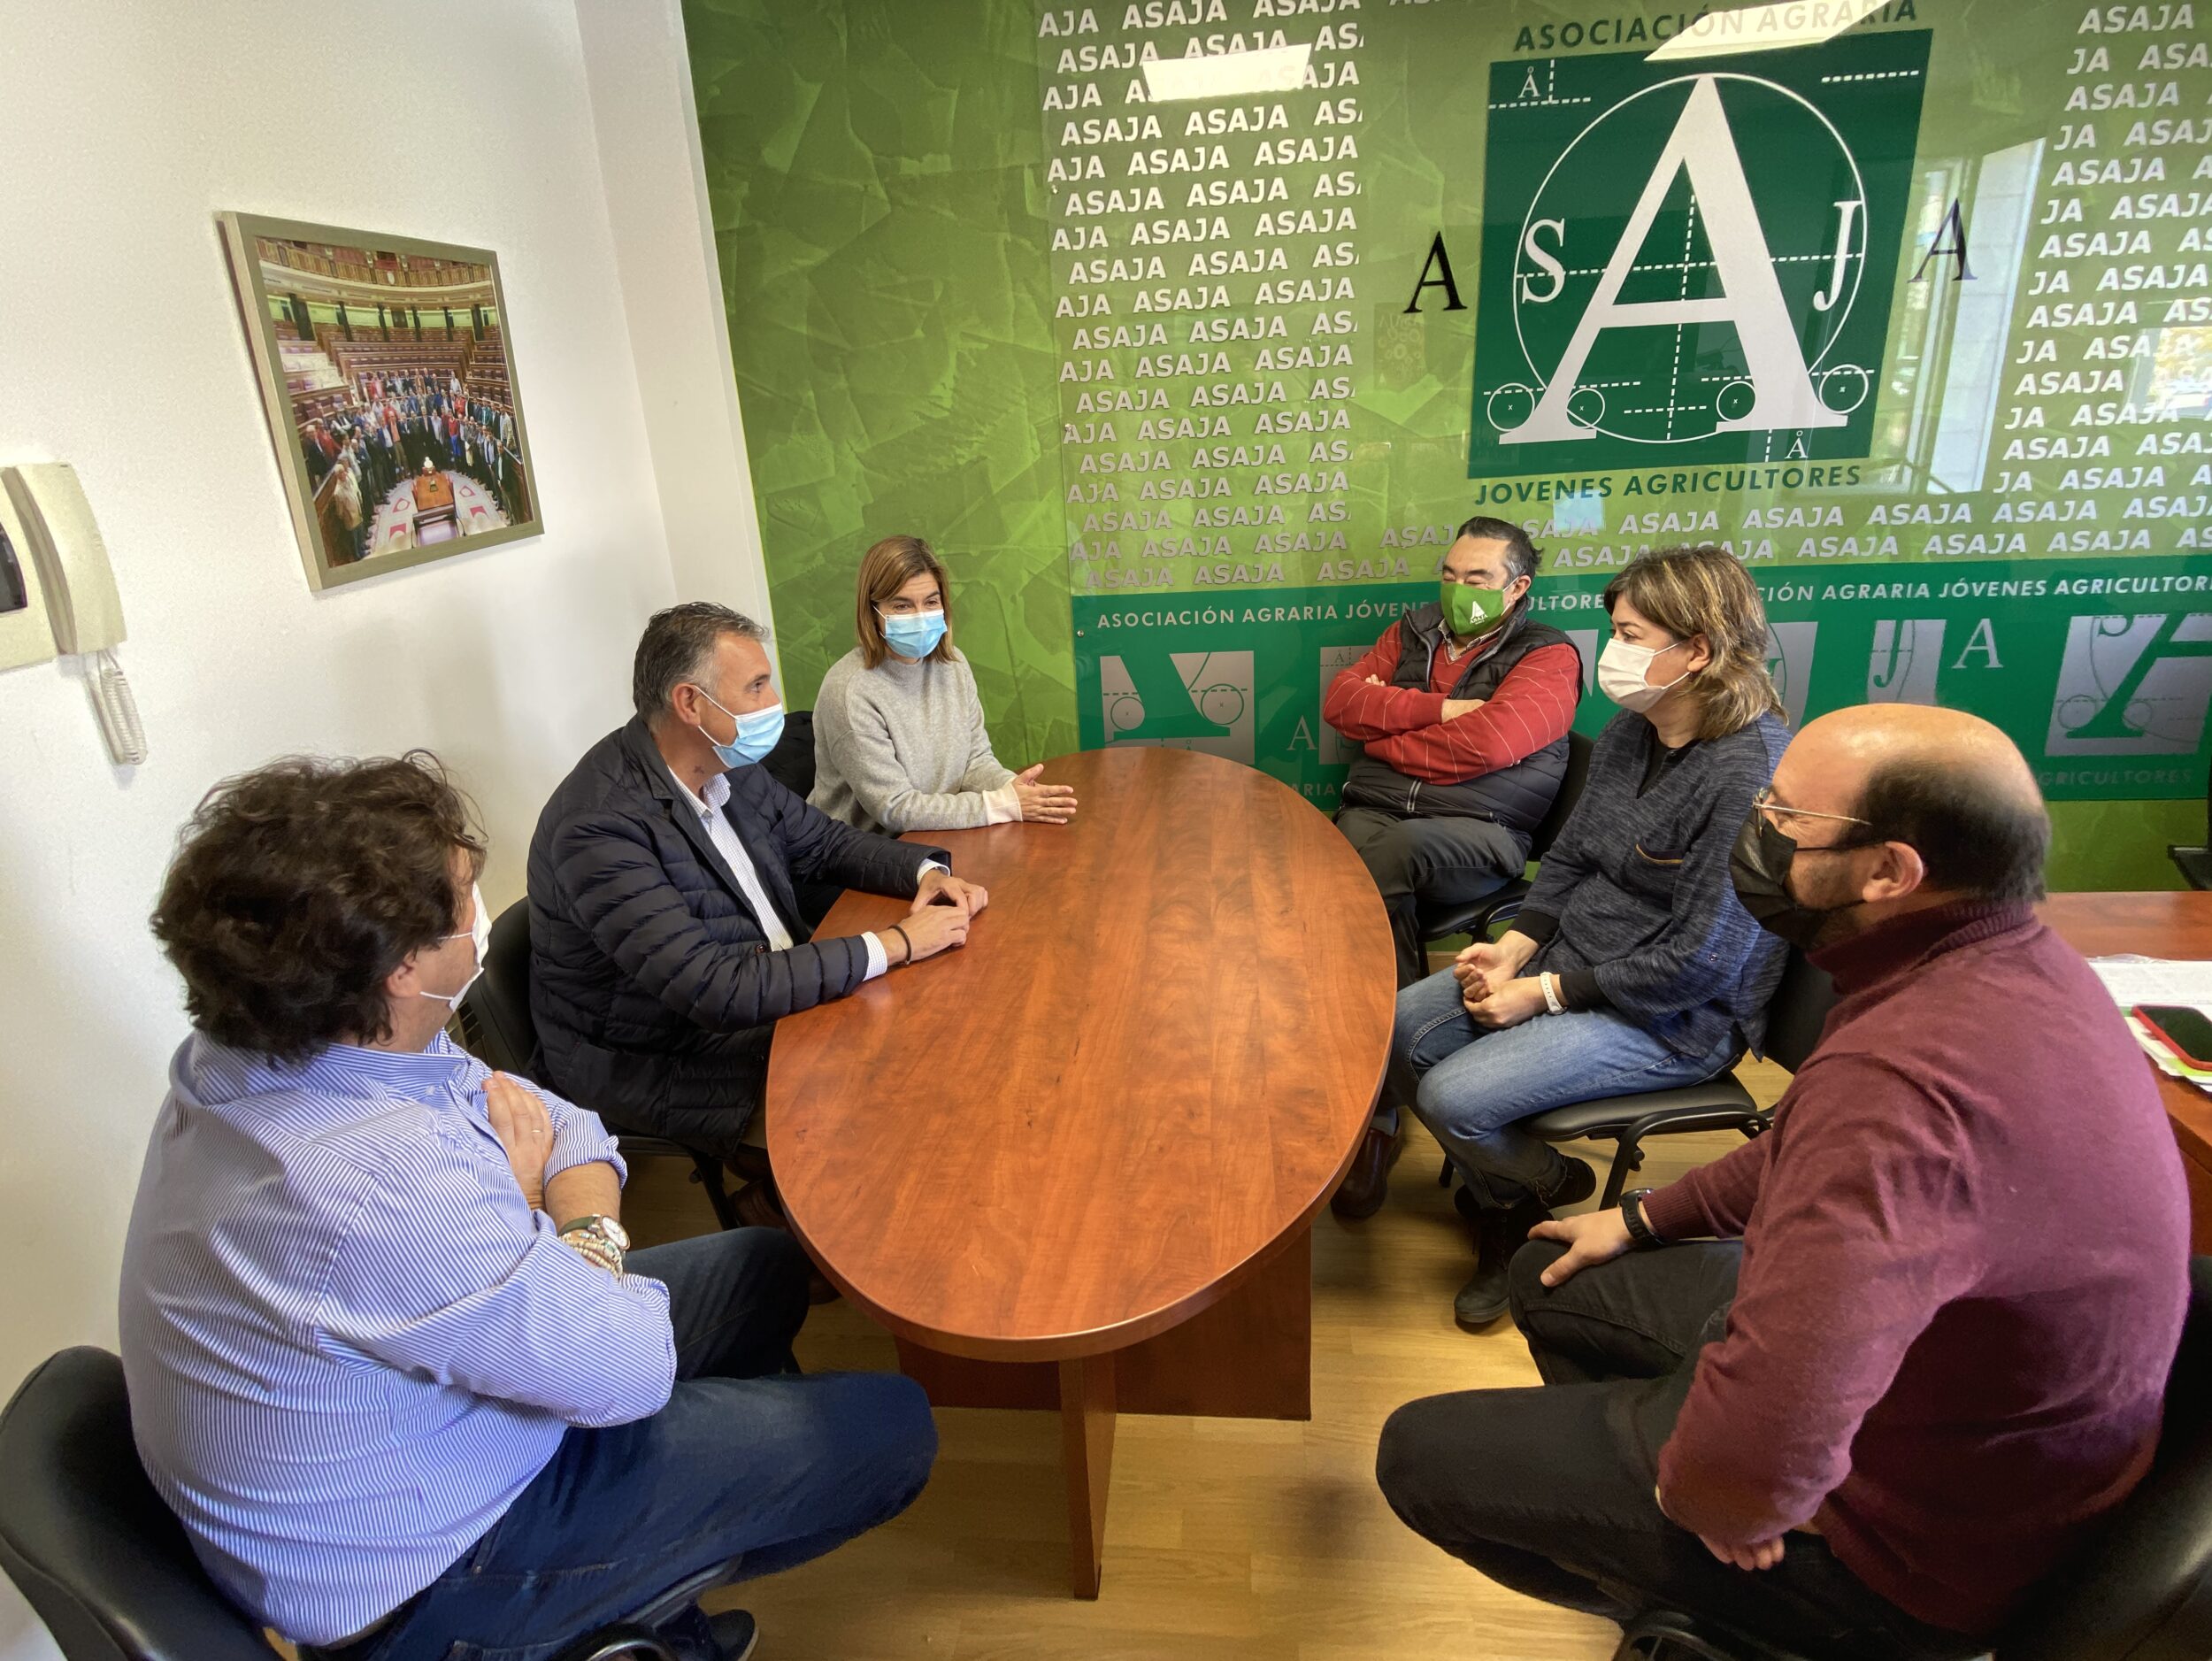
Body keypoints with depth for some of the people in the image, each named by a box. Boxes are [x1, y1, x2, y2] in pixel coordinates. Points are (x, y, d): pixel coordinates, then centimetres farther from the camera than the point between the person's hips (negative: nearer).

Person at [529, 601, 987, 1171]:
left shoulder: (729, 765, -2)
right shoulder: (601, 825, -28)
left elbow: (825, 841, 12)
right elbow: (712, 992, -32)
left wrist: (926, 872, -9)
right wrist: (893, 944, -29)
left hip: (771, 992, 8)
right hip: (665, 1066, -8)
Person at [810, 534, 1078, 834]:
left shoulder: (952, 664, 1)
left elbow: (975, 758, 5)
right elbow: (894, 809, -18)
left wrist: (1012, 787, -16)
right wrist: (1005, 805, -20)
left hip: (941, 843, 6)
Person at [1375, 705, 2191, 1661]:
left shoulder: (1900, 1080, -41)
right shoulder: (2017, 962, -7)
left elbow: (1753, 1459, -46)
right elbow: (1819, 1154, 11)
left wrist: (1707, 1500, -22)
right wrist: (1643, 1218, 14)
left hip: (1906, 1548, -9)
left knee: (1420, 1454, 0)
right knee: (1550, 1274, 20)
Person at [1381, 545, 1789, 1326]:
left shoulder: (1752, 773, -25)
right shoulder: (1629, 733, 2)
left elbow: (1701, 962, -24)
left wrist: (1545, 993, -19)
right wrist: (1515, 946, -6)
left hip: (1676, 1019, -8)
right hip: (1573, 954, 8)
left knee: (1453, 1098, -19)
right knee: (1397, 1034, -2)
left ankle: (1551, 1189, 15)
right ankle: (1499, 1201, 20)